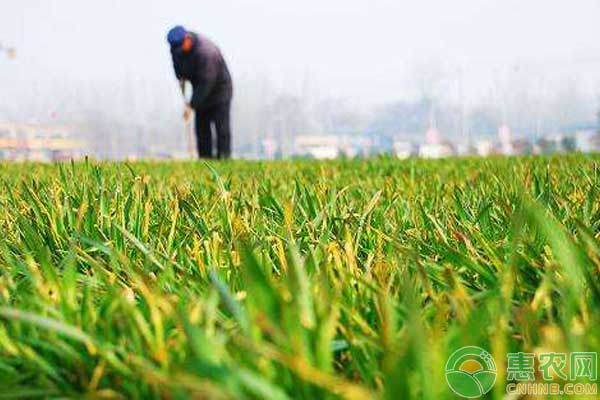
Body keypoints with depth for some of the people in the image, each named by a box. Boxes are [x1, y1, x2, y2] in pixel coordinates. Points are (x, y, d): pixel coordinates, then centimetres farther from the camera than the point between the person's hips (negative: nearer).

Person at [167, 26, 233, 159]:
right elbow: (177, 65, 16)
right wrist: (181, 77, -2)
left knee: (222, 127, -10)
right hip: (201, 90, 7)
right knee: (201, 127, 4)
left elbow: (206, 83, -32)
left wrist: (192, 105, -30)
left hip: (219, 87, -7)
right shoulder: (177, 48, -8)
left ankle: (223, 157, -6)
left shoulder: (205, 51, -33)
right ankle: (205, 159, 8)